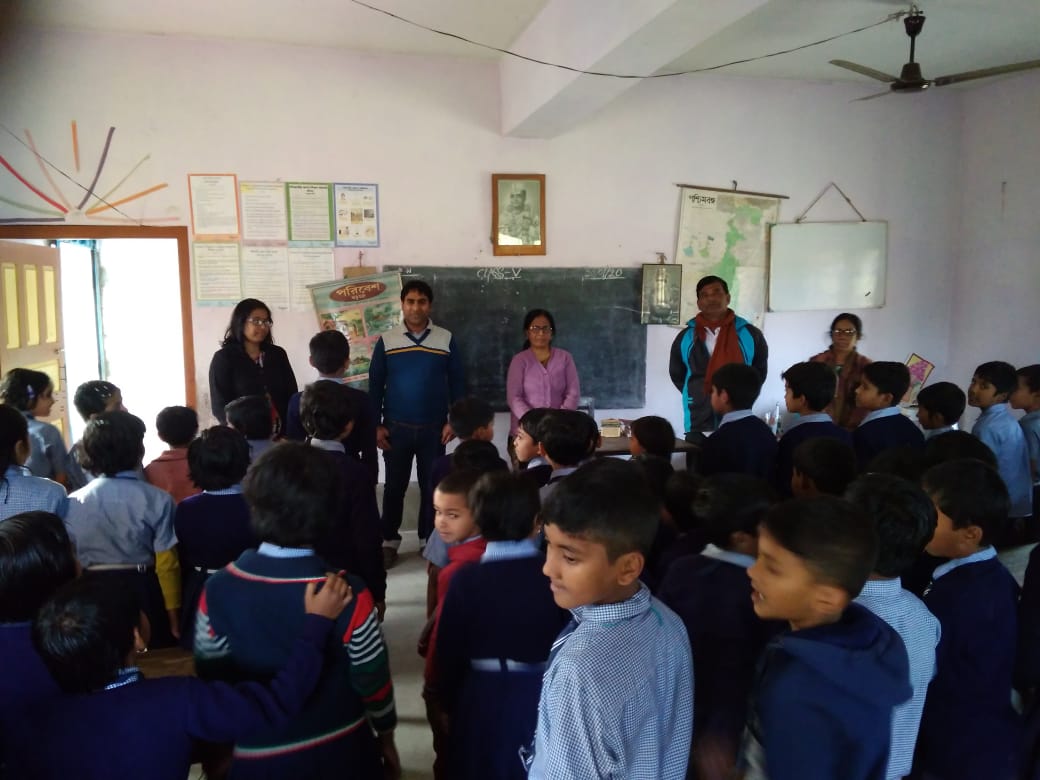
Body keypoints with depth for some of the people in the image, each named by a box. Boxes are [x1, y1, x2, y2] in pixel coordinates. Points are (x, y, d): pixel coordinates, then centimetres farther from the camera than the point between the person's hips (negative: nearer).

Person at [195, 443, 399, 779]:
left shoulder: (218, 591, -18)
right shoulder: (348, 596, -26)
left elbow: (210, 677, -6)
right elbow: (372, 679, -14)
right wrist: (386, 736, 6)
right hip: (340, 752, -1)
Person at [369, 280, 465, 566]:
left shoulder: (447, 339, -1)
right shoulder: (386, 341, -1)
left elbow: (457, 383, 2)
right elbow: (375, 386, 2)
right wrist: (376, 425, -2)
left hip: (434, 428, 0)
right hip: (396, 428, 0)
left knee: (432, 486, 8)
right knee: (394, 486, 8)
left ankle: (430, 539, 23)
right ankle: (389, 541, 21)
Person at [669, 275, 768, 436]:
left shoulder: (750, 334, 2)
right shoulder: (685, 337, 5)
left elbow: (760, 371, 14)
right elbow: (676, 374, 19)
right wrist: (695, 395, 10)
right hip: (697, 424, 1)